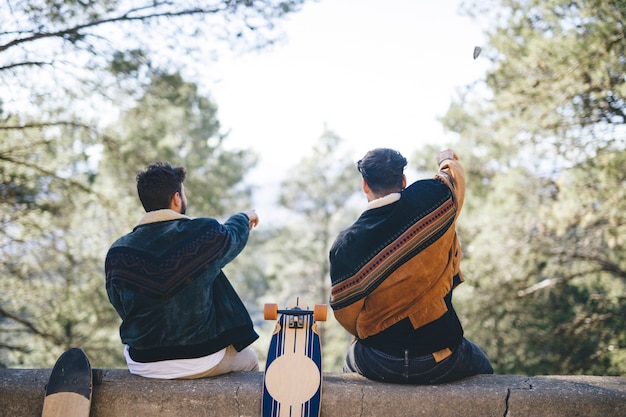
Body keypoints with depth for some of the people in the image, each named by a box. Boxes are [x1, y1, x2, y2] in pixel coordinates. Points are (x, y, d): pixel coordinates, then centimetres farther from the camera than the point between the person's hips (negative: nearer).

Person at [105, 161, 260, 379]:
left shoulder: (117, 253, -9)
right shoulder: (205, 233, -16)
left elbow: (120, 305, 6)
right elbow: (233, 235, 8)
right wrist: (244, 217, 31)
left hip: (143, 366, 3)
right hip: (203, 362, -3)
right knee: (248, 359, 27)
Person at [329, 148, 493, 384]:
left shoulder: (345, 244, -13)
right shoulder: (432, 197, -14)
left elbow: (346, 316, -4)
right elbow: (454, 177, 11)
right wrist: (448, 160, 35)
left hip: (378, 366, 1)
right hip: (441, 364, 0)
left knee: (352, 361, 36)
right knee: (482, 368, 32)